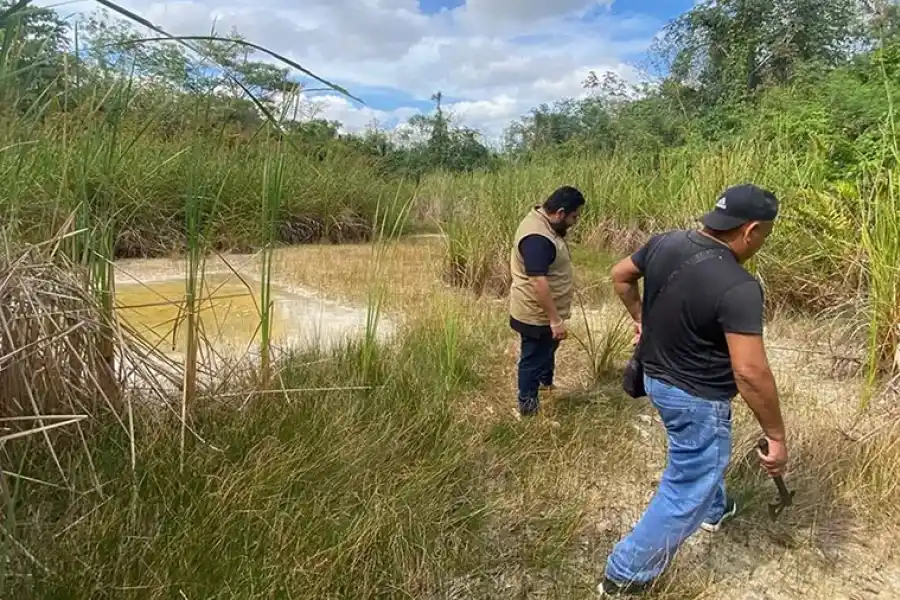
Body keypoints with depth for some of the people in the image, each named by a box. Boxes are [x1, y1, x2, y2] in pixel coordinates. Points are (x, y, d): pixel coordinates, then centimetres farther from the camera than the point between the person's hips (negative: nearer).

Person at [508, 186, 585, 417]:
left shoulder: (541, 221, 3)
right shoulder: (537, 238, -30)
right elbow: (539, 282, -32)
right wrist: (555, 319, -28)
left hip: (543, 311, 10)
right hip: (536, 315, -10)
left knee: (547, 349, 29)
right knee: (533, 358, 7)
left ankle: (545, 381, 51)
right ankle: (527, 405, 24)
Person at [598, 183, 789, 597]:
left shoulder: (665, 243, -8)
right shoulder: (738, 288, -29)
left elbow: (620, 275, 8)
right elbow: (750, 372, -30)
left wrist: (640, 318, 20)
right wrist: (776, 436, -18)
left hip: (656, 377, 8)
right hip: (698, 399, -8)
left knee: (703, 458, 34)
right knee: (685, 496, 9)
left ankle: (715, 510, 61)